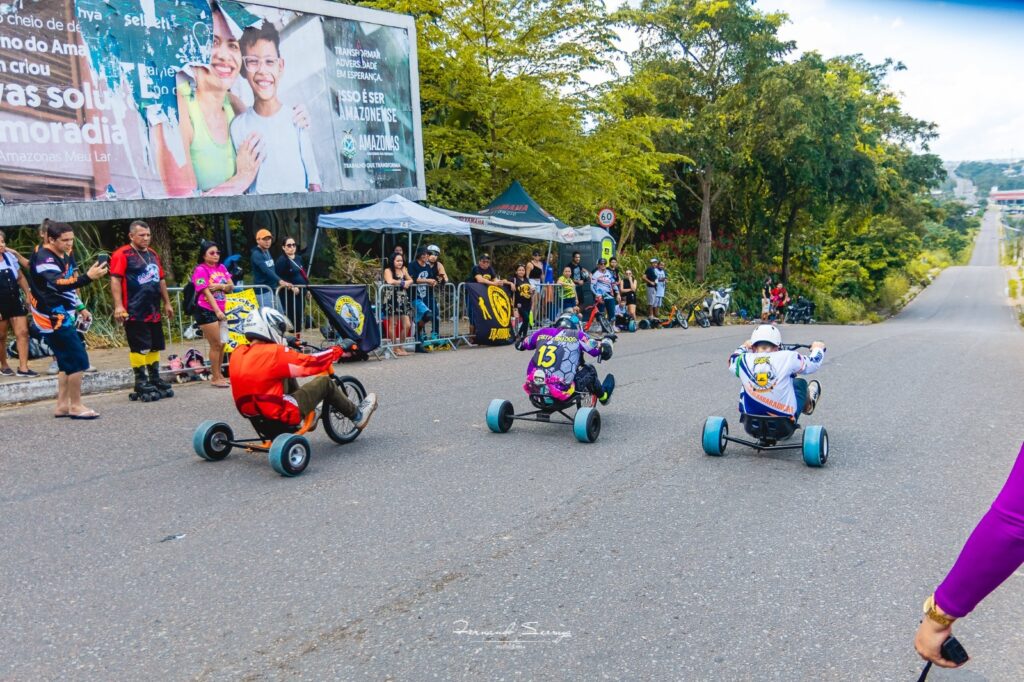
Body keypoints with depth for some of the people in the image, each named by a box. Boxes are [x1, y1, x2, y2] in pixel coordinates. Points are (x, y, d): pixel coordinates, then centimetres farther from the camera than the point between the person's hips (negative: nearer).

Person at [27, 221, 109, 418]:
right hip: (53, 317, -9)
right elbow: (58, 284, -34)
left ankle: (62, 405, 18)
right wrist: (88, 276, -45)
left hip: (63, 315, 9)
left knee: (67, 361, 12)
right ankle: (76, 406, 0)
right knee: (78, 359, -9)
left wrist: (80, 308, 22)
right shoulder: (43, 258, -18)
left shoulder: (64, 256, 12)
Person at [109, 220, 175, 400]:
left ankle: (155, 378, 23)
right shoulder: (122, 254, -7)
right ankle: (140, 381, 0)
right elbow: (115, 279, -14)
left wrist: (166, 303, 22)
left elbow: (161, 280, 24)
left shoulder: (153, 254, 18)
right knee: (139, 347, -6)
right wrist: (118, 306, -21)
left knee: (155, 346, 13)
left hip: (153, 311, 8)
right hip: (134, 313, -8)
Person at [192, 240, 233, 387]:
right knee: (216, 345, -4)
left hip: (220, 310, 7)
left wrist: (220, 286, -14)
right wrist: (217, 311, -22)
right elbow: (207, 292, -17)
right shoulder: (200, 270, -10)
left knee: (222, 344, 10)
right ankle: (215, 378, 6)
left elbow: (231, 287, 7)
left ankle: (219, 375, 22)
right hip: (206, 311, -7)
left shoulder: (221, 268, 10)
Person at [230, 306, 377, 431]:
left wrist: (289, 349, 37)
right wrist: (336, 351, 4)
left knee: (287, 376, 22)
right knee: (325, 382, 6)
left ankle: (307, 411, 34)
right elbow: (311, 363, -13)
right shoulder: (275, 353, -18)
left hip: (252, 414, 8)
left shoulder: (237, 353, 3)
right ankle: (357, 416, 22)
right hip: (280, 416, -8)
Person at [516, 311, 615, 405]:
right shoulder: (577, 336, 2)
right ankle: (603, 396, 41)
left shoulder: (542, 332, 11)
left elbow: (520, 345, 27)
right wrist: (607, 340, 27)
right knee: (589, 370, 20)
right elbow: (604, 351, 5)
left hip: (533, 389, 4)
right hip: (561, 391, -3)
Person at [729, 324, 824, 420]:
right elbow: (813, 363, 4)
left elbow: (732, 360, 15)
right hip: (784, 417, -1)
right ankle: (807, 406, 54)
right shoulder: (787, 358, -17)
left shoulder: (743, 361, -12)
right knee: (801, 383, 24)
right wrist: (818, 348, 26)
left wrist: (744, 347, 36)